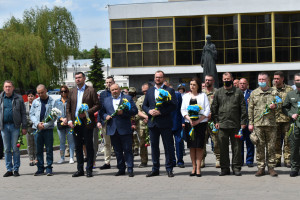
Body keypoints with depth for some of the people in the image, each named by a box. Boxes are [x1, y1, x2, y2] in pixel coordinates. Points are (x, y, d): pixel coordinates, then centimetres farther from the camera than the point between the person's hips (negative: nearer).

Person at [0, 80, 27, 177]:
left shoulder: (18, 98, 4)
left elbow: (23, 113, 4)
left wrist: (24, 127, -1)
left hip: (15, 126, -2)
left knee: (15, 149, -2)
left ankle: (16, 169, 6)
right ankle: (9, 169, 13)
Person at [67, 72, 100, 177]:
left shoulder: (91, 90, 0)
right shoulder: (72, 91, 13)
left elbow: (97, 105, -4)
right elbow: (68, 107, 14)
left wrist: (87, 113, -16)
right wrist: (69, 120, 1)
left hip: (87, 122, -4)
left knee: (89, 146, 0)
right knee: (78, 147, 8)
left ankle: (89, 170, 7)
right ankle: (80, 169, 16)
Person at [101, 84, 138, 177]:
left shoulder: (128, 98, 4)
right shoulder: (106, 100, 16)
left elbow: (135, 110, -3)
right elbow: (102, 112, 17)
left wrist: (123, 112, -15)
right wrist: (105, 116, -5)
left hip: (125, 130, -4)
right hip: (112, 130, 4)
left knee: (128, 150, -3)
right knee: (117, 151, 8)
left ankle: (130, 169, 1)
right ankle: (121, 169, 16)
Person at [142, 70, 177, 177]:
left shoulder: (169, 90, 0)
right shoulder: (149, 91, 14)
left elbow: (174, 105, -8)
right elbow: (144, 105, 15)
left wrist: (160, 111, -17)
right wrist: (149, 111, -7)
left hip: (165, 123, -4)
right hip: (152, 123, 4)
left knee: (168, 146, 0)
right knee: (154, 146, 9)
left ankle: (169, 169, 8)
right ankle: (155, 169, 16)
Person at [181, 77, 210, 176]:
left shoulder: (203, 95, 4)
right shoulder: (186, 96, 12)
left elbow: (207, 110, -2)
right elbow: (183, 110, 7)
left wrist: (198, 121, -12)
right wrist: (189, 119, -10)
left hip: (201, 123, -3)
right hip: (189, 123, 3)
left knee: (199, 146, -5)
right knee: (191, 146, 3)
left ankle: (198, 168, -1)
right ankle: (194, 167, 10)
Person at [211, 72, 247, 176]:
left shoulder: (238, 92, 7)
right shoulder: (218, 92, 10)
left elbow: (243, 108, 5)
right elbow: (214, 108, 11)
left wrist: (243, 122, -2)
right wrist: (216, 121, 2)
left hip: (236, 125, -1)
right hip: (222, 125, 1)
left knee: (236, 147, 2)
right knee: (223, 148, 3)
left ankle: (236, 168, 10)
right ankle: (225, 168, 11)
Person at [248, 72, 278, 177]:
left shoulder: (274, 92, 10)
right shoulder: (254, 93, 11)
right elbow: (250, 109, 11)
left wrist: (275, 106, -9)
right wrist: (250, 123, 3)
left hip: (271, 123, 0)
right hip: (258, 124, 0)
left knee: (271, 146, 1)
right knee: (259, 146, 1)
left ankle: (271, 167, 9)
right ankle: (261, 167, 7)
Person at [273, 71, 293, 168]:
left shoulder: (290, 89, 5)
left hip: (287, 119, -1)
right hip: (275, 119, 1)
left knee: (287, 140, 0)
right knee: (276, 141, 4)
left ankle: (287, 160, 7)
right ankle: (276, 160, 10)